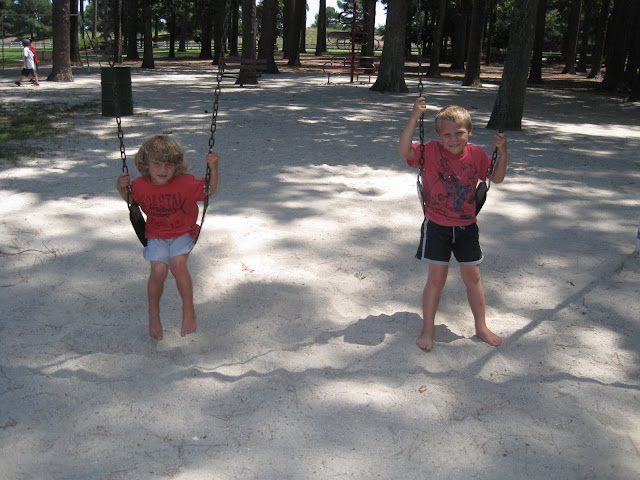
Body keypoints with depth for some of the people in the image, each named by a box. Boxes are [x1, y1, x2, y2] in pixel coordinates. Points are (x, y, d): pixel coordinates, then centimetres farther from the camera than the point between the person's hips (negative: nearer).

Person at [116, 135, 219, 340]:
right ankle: (153, 314, 5)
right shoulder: (140, 185, -8)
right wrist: (121, 188, -8)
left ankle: (188, 310, -8)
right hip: (156, 236, 2)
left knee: (178, 263, -28)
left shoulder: (186, 183, -15)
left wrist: (213, 167, -18)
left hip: (182, 233, -1)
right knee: (158, 270, -20)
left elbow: (210, 191, -4)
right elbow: (130, 200, 14)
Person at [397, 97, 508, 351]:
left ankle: (481, 326, 29)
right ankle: (428, 329, 17)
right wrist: (414, 117, -36)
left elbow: (497, 178, 7)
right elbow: (403, 150, -28)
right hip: (437, 226, -3)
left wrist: (502, 153, -9)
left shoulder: (476, 154, -4)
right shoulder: (431, 151, -13)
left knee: (473, 276, 12)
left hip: (466, 226, 3)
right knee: (437, 277, 1)